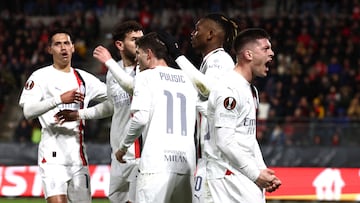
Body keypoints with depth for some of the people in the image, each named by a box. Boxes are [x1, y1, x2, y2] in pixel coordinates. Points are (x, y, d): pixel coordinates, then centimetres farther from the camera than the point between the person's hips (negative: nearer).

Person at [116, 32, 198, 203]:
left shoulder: (145, 77, 2)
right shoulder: (187, 79, 19)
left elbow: (140, 118, -8)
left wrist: (123, 146, 4)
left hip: (156, 162, -6)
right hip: (187, 163, 6)